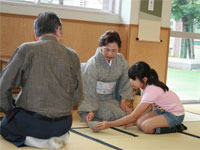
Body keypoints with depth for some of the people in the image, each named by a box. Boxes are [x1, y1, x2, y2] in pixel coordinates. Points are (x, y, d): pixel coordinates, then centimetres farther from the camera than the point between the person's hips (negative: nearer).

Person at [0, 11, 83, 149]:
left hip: (31, 122, -4)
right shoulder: (72, 55, 1)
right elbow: (78, 95, 5)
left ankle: (42, 141, 0)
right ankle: (59, 136, 5)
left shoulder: (26, 49, -6)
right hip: (63, 125, 5)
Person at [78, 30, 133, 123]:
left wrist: (123, 101, 2)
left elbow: (125, 81, 8)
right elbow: (89, 88, -20)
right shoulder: (93, 63, -19)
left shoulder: (121, 60, -4)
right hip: (95, 100, -5)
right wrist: (90, 111, -26)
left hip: (111, 99, 5)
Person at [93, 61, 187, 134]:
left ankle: (176, 127, -8)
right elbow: (149, 107, 5)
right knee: (139, 123, -11)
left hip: (176, 115, -9)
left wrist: (109, 124, -32)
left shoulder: (152, 90, -31)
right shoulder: (146, 85, -6)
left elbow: (133, 116, -31)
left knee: (146, 126, -27)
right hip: (163, 110, 9)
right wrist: (133, 120, -7)